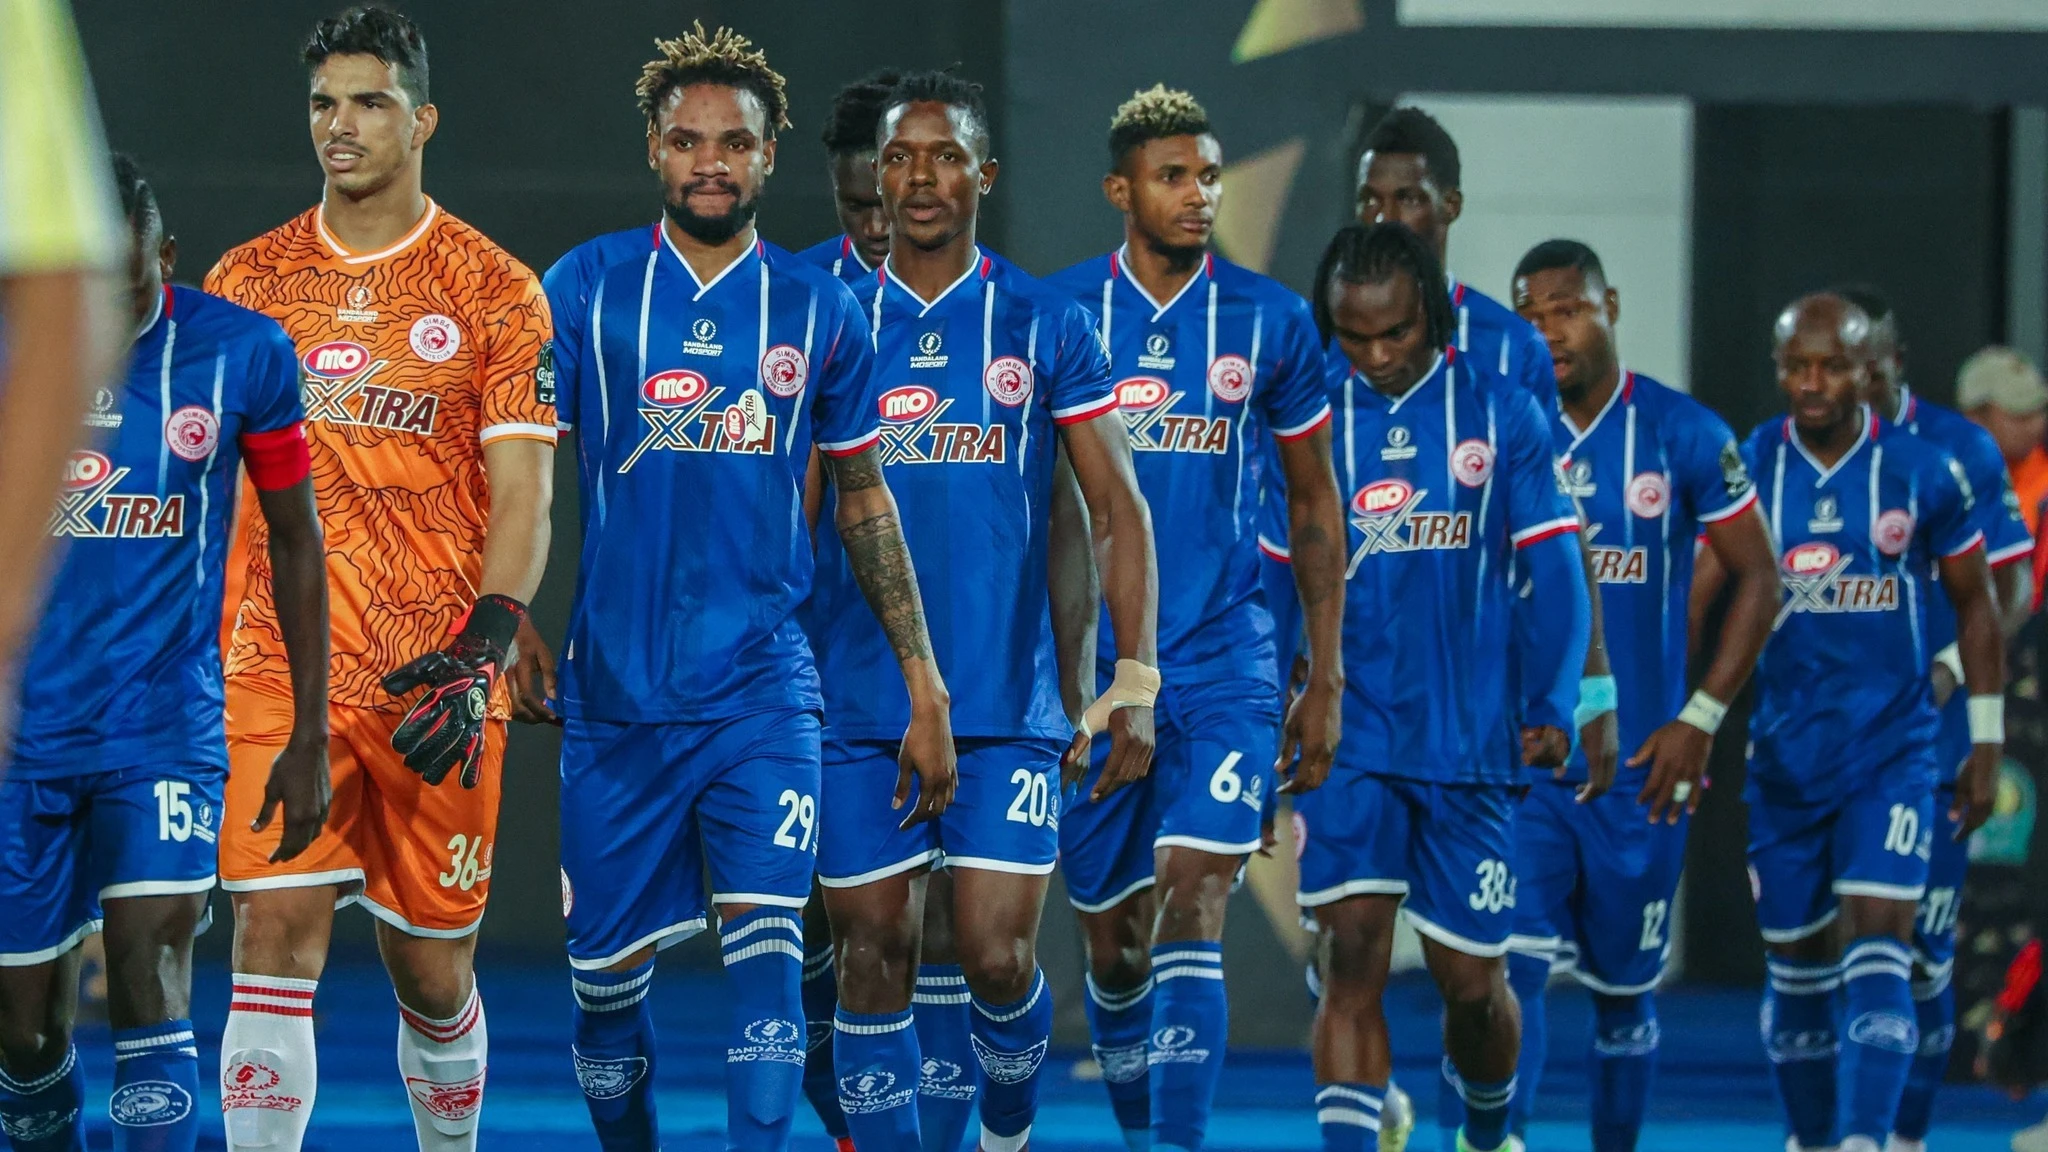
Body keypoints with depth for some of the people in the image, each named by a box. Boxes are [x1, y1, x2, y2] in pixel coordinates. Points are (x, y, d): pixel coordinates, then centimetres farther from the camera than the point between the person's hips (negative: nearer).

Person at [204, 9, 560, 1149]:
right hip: (280, 671, 1)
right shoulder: (246, 281, 9)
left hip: (436, 681, -1)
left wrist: (486, 646, -19)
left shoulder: (495, 291, 2)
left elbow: (521, 491, -4)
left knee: (433, 964, 7)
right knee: (277, 936, -13)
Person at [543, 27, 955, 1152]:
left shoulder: (818, 310, 5)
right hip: (614, 694, 0)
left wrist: (924, 689, 11)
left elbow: (864, 501, 13)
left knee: (766, 951, -17)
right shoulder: (586, 290, 1)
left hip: (761, 689, 0)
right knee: (607, 981, 7)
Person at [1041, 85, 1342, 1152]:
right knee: (1112, 944, 9)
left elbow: (1313, 503, 9)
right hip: (1086, 669, 1)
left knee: (1189, 918, -16)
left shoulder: (1270, 321, 2)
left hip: (1224, 665, -1)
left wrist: (1326, 679, 7)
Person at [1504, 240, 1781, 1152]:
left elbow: (1758, 580, 1)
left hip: (1640, 762, 0)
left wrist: (1699, 719, -6)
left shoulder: (1683, 435, -3)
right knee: (1515, 960, -15)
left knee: (1623, 987, 12)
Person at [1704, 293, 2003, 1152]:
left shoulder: (1923, 473, -3)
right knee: (1798, 966, 9)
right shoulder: (1745, 469, -1)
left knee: (1878, 943, -17)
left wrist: (1986, 741, 6)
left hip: (1892, 751, -2)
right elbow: (1693, 602, 2)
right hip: (1784, 754, 2)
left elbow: (1974, 605, 8)